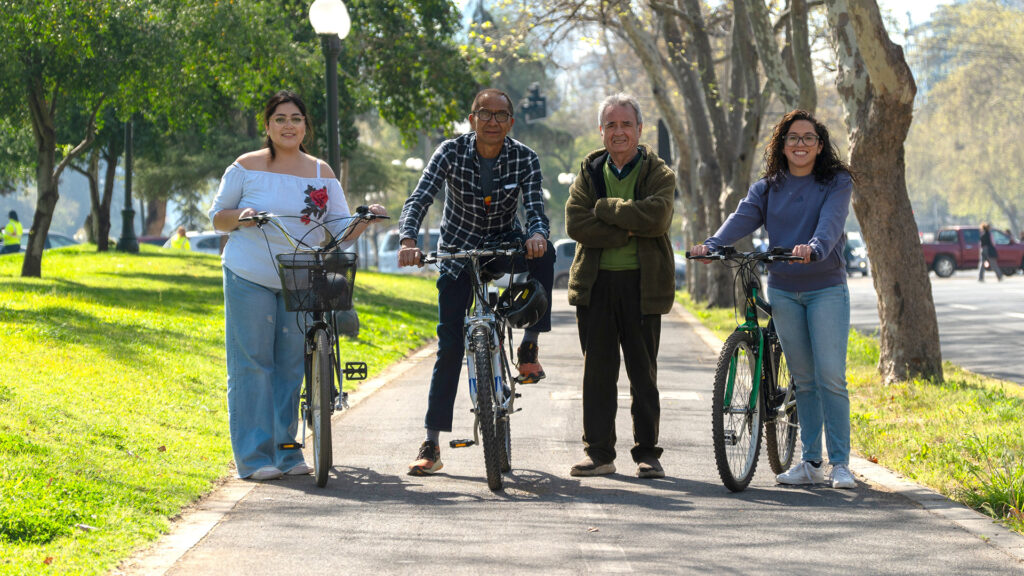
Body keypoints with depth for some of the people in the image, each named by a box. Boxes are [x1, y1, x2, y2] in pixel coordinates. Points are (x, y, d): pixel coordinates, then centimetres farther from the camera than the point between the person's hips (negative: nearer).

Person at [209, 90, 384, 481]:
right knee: (251, 364, -4)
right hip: (249, 279, -3)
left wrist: (366, 220, -15)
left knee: (290, 366, 5)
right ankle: (254, 457, -1)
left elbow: (341, 234, 5)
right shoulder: (246, 167, 0)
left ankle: (286, 450, 15)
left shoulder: (321, 173, 7)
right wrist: (240, 216, -15)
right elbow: (217, 217, 6)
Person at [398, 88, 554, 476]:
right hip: (459, 252, -1)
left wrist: (537, 235, -43)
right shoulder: (451, 153, -15)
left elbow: (536, 210, -19)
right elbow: (417, 201, -23)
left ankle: (529, 345, -18)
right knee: (450, 346, -6)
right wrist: (408, 241, -42)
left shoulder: (524, 159, -12)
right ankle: (431, 445, 0)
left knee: (543, 254, -34)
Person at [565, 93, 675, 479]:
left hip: (642, 284, -2)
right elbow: (575, 223, -5)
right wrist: (626, 232, -14)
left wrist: (605, 207, -12)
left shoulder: (659, 174, 3)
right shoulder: (589, 172, 10)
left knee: (643, 374, 2)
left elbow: (656, 218, -17)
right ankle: (599, 453, 10)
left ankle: (647, 453, 10)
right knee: (597, 372, 4)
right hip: (596, 284, 2)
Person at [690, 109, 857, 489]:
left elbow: (830, 221, -19)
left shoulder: (836, 183, -1)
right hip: (782, 291, 4)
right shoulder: (767, 188, 8)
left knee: (831, 376, -10)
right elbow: (743, 218, -8)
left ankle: (840, 463, -3)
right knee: (803, 379, 8)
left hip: (826, 289, -3)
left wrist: (814, 247, -41)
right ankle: (811, 462, 14)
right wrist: (712, 244, -27)